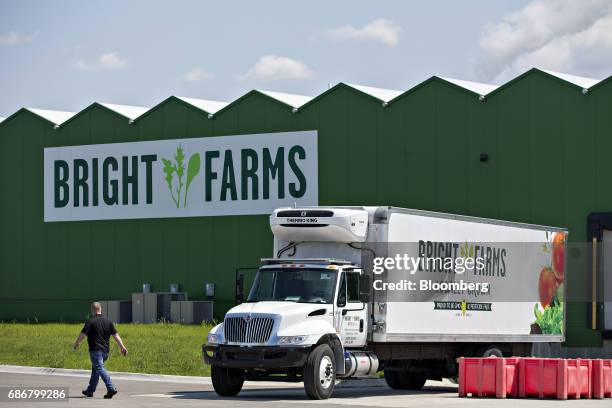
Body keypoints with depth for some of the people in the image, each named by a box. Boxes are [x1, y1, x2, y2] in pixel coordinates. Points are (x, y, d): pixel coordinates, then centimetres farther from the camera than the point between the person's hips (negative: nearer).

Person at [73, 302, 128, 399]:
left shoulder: (90, 322, -9)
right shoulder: (108, 321, 8)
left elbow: (83, 334, -9)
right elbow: (116, 335, 5)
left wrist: (76, 344, 9)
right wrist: (122, 347, 5)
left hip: (95, 350, -7)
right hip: (105, 350, 7)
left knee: (100, 369, -12)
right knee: (95, 369, 18)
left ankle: (111, 388, -28)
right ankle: (90, 391, 26)